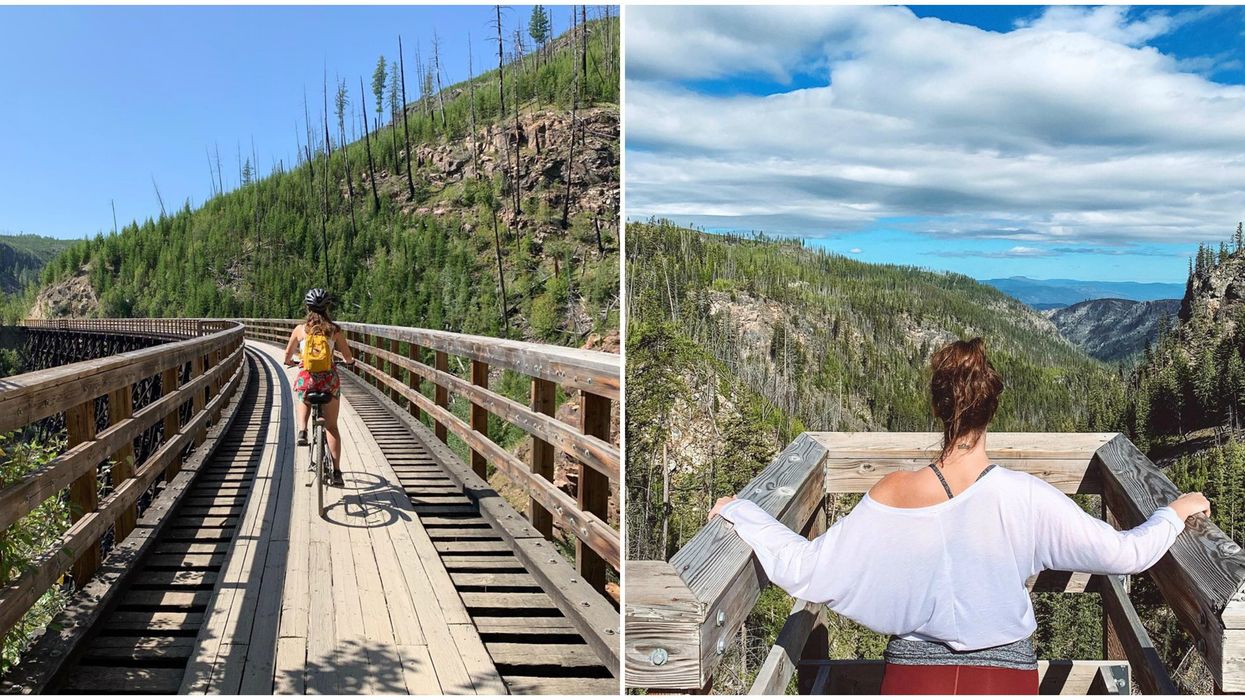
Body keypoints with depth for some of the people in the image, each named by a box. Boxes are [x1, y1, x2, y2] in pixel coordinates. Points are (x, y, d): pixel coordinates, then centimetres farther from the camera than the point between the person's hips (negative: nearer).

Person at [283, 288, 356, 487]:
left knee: (304, 401, 37)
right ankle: (336, 472, 2)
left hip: (306, 379, 1)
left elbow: (287, 357, 11)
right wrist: (350, 361, 30)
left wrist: (292, 362, 35)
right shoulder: (335, 329, 1)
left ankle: (302, 431, 8)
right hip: (329, 380, -1)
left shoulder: (300, 329, 3)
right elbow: (348, 357, 6)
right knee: (331, 427, 9)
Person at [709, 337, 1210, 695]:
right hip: (1006, 675, 1)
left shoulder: (890, 496, -15)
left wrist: (739, 510, -1)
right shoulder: (1025, 497, -15)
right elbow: (1127, 554, -7)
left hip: (913, 674, 0)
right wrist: (1175, 513, 13)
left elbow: (802, 570, -13)